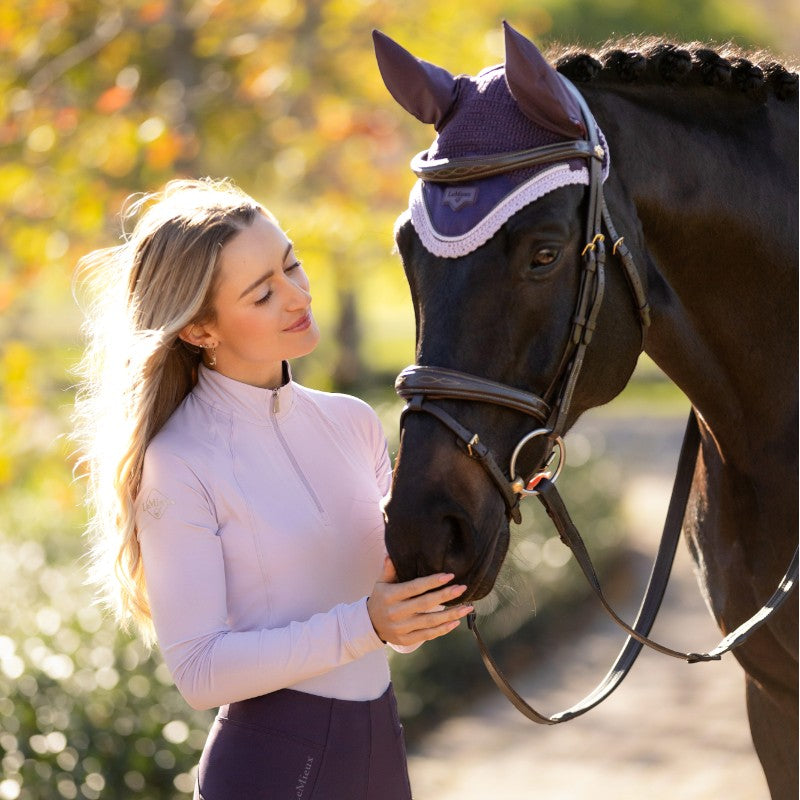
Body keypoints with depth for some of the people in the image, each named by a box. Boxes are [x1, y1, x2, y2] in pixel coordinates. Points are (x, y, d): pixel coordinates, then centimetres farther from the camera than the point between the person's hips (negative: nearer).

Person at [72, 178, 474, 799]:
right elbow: (199, 672, -18)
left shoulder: (351, 423, 4)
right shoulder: (180, 465, -14)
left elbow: (404, 630, 8)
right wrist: (365, 625, -25)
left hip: (383, 750, 6)